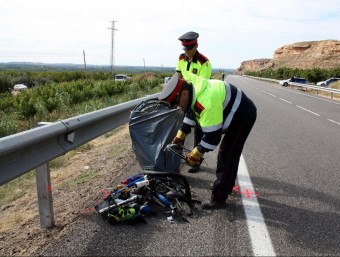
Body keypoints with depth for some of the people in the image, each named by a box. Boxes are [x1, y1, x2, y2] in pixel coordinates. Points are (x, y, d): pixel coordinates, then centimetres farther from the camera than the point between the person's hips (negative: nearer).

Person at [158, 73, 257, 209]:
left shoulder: (207, 101, -36)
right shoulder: (195, 90, -4)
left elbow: (212, 135, -31)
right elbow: (190, 114, 12)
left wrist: (196, 153, -20)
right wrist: (180, 135, 9)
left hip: (243, 117, -10)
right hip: (236, 115, 10)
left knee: (225, 157, -8)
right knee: (229, 154, 22)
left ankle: (219, 198, 2)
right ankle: (226, 185, 39)